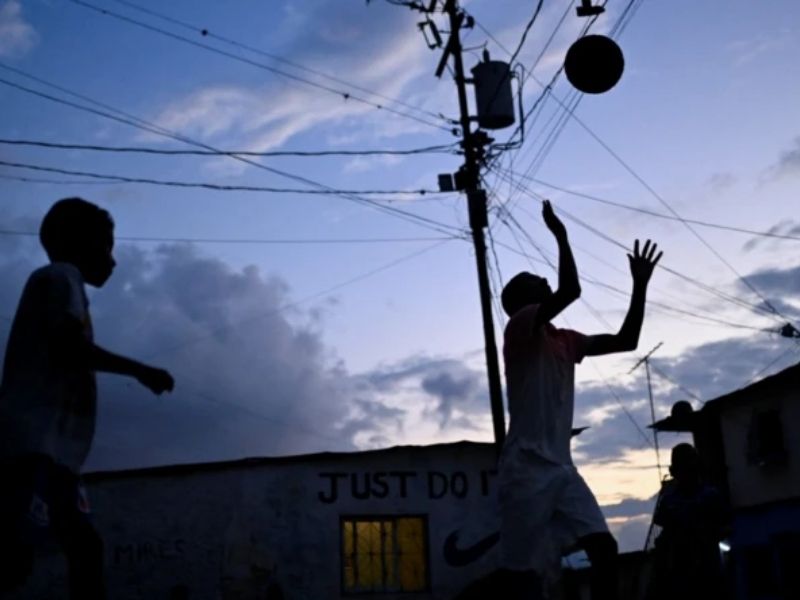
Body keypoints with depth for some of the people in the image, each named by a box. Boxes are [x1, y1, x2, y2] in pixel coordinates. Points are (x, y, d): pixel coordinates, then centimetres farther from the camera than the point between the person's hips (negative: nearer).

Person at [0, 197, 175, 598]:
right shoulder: (62, 275, 1)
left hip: (51, 451, 10)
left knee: (85, 548, 9)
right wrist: (138, 370, -7)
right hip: (36, 446, -10)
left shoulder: (56, 282, 27)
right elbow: (67, 346, -14)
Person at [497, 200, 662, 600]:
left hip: (561, 467, 8)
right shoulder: (520, 328, -6)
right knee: (523, 568, -6)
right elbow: (570, 290, -21)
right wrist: (560, 235, -10)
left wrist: (640, 284, 17)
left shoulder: (565, 341, 19)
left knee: (605, 547, -4)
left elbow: (626, 340, 22)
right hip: (526, 468, -8)